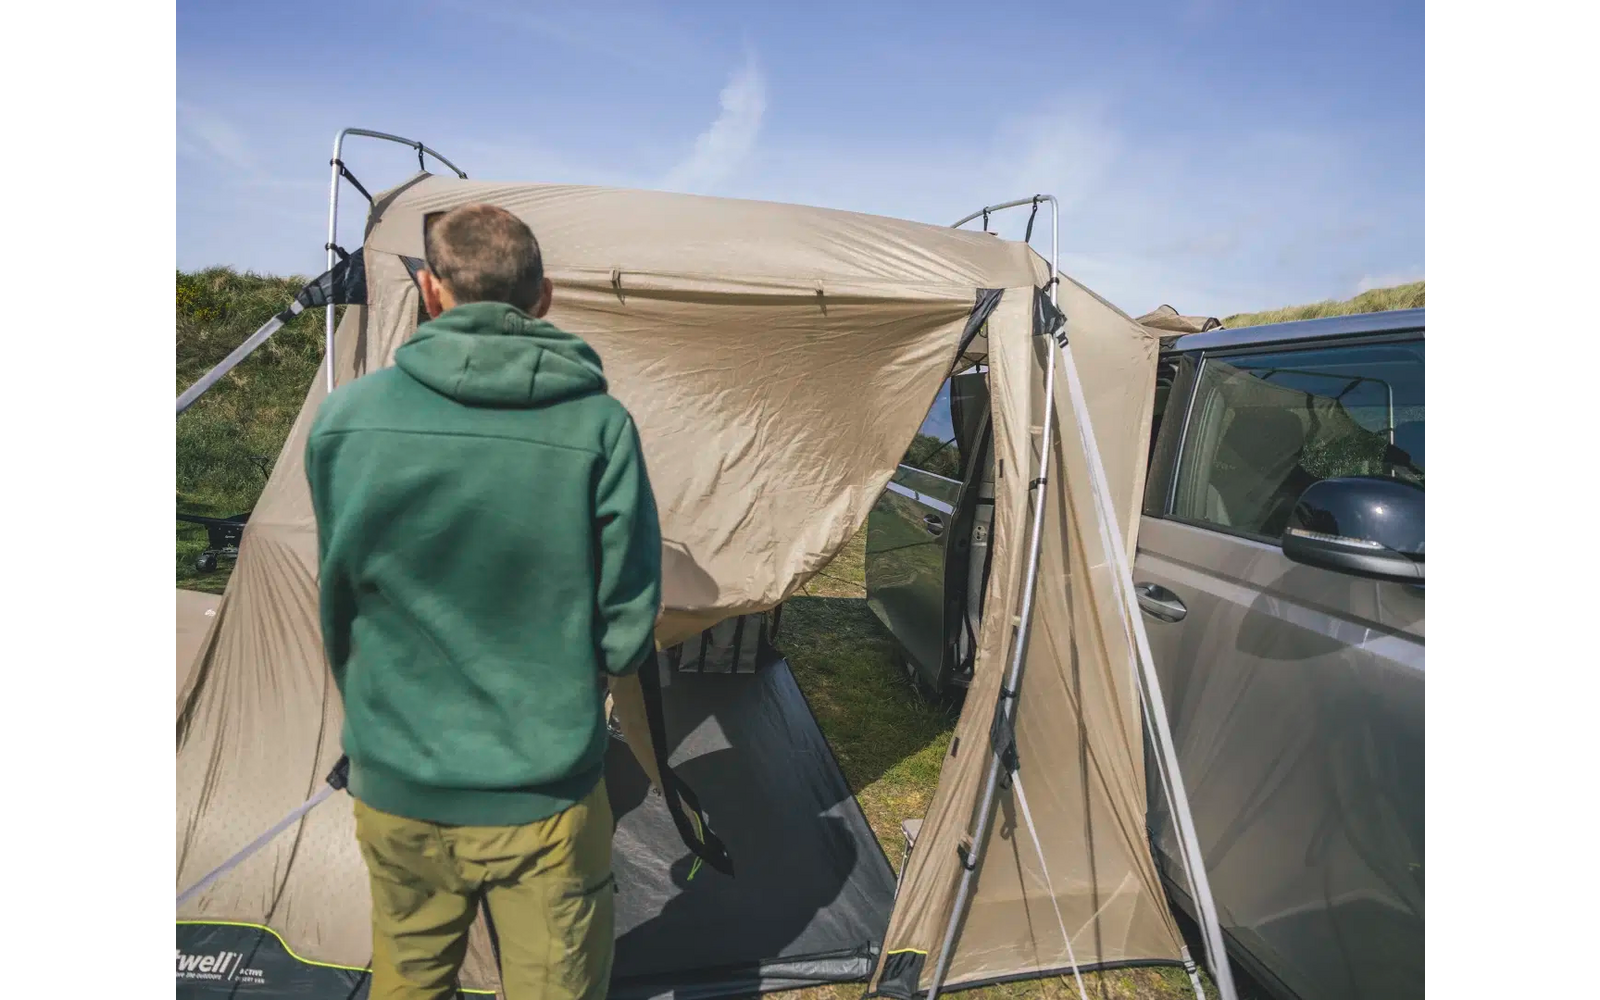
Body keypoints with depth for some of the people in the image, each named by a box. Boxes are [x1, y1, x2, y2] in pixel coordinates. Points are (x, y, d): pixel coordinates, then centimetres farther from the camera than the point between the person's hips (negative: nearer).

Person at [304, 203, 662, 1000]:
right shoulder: (597, 426, -16)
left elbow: (336, 610, 2)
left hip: (395, 791, 3)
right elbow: (627, 632, -12)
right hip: (544, 797, -2)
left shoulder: (345, 417, -10)